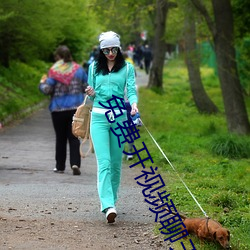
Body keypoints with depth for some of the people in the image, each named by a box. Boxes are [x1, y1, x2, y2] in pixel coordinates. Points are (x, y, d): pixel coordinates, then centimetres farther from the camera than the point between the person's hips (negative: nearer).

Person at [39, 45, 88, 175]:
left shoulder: (54, 71, -9)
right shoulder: (78, 69, 1)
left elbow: (47, 90, -12)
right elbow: (87, 87, 6)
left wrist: (42, 83, 9)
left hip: (58, 109, -2)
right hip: (76, 108, 2)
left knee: (60, 138, 10)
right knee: (74, 137, 4)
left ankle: (60, 166, 16)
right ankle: (75, 163, -14)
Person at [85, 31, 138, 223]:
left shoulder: (127, 68, 6)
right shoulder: (94, 67, 11)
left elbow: (131, 90, -4)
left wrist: (134, 104, -25)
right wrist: (91, 94, -7)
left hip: (119, 118, 0)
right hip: (99, 117, 0)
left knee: (116, 162, 6)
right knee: (104, 162, -13)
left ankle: (111, 199, 23)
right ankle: (108, 206, -24)